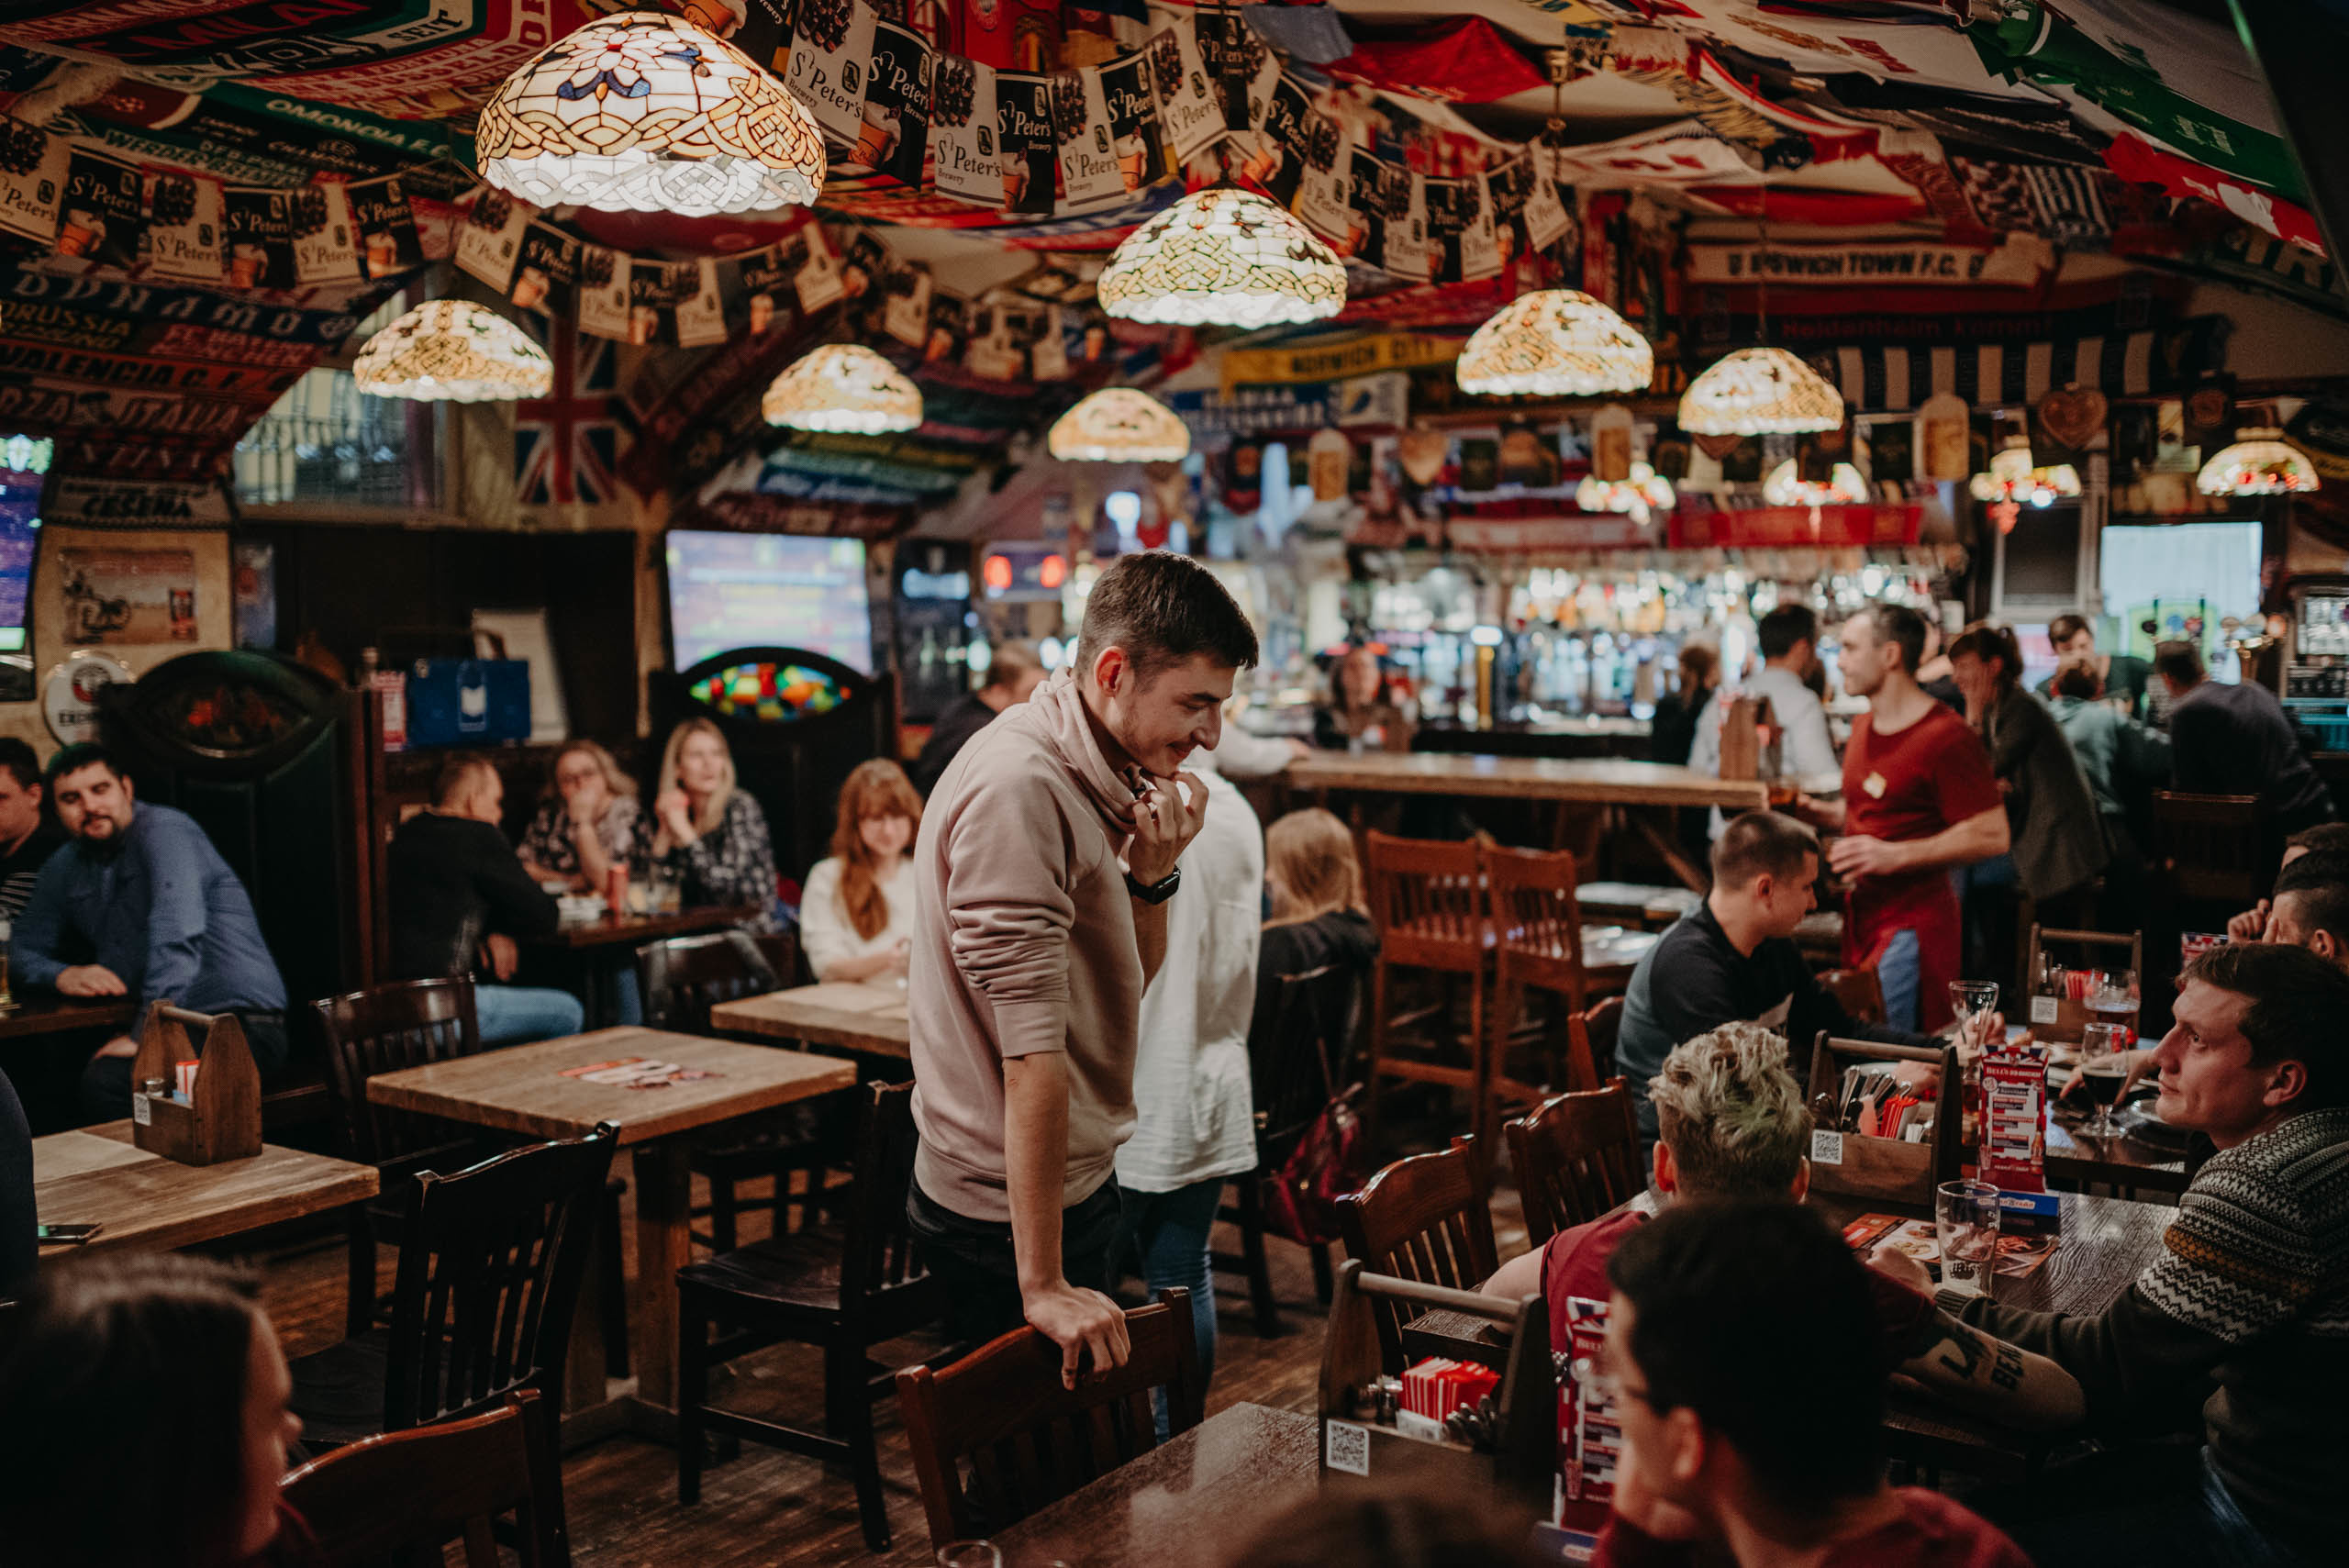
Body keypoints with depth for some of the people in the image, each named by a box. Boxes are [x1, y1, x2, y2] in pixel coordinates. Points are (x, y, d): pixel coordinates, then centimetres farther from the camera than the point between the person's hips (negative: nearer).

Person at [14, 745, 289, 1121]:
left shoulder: (162, 830, -9)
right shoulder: (65, 867, 16)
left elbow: (178, 935, -21)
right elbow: (25, 946, 23)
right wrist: (62, 974, -2)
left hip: (241, 1022, -7)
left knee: (106, 1081, -31)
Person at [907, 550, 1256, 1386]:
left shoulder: (1088, 778, 6)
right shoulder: (1019, 790, -25)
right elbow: (1033, 1050, -28)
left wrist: (1151, 875, -8)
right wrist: (1043, 1284, -27)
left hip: (1077, 1180, 10)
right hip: (1009, 1212, -9)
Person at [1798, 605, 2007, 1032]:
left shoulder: (1945, 736, -14)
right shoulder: (1864, 727, 14)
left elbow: (1991, 835, -17)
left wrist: (1895, 855, -23)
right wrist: (1820, 812, 10)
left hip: (1913, 922, -9)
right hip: (1862, 914, 9)